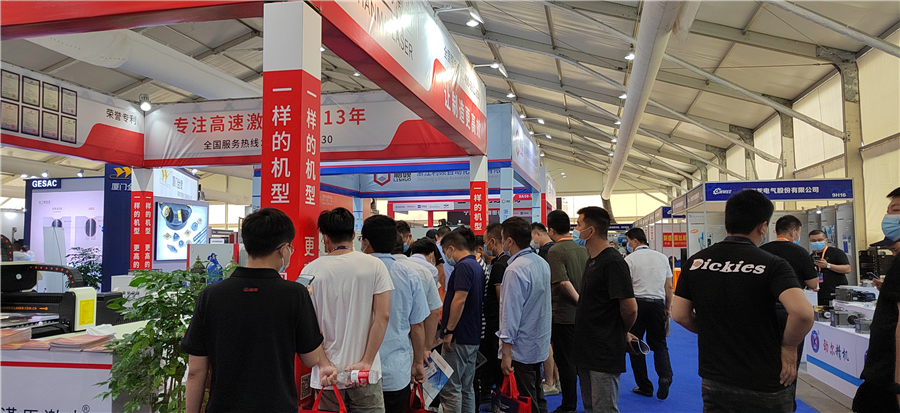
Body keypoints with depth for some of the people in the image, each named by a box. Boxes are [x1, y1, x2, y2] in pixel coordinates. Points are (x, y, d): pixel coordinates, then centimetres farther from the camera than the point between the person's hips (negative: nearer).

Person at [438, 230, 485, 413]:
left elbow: (459, 300, -24)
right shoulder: (477, 266, 15)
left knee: (451, 388, -4)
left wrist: (449, 331, -19)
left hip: (459, 337, -10)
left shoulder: (463, 266, -15)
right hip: (473, 337, 10)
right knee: (466, 387, 15)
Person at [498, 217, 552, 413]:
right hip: (540, 345, 9)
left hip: (521, 349, -9)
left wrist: (505, 353, -19)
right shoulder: (542, 263, 5)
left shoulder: (515, 270, -23)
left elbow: (512, 313, -24)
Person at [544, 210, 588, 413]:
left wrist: (579, 300, -16)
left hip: (563, 315, -7)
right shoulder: (582, 250, 6)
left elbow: (563, 282, -25)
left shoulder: (555, 251, -15)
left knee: (565, 362, 4)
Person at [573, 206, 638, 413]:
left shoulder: (613, 262, -18)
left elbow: (630, 309, -22)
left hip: (605, 355, -10)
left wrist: (622, 334, -4)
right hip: (586, 351, 10)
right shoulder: (592, 260, 13)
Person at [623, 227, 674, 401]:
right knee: (659, 344, 12)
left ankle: (644, 386, 10)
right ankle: (665, 376, -11)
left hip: (637, 303, -3)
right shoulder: (662, 257, 8)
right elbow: (669, 286, 11)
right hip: (657, 303, 4)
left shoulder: (630, 259, -5)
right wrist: (667, 308, 19)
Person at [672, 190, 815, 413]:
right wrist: (788, 346, -11)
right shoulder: (772, 264, -13)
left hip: (714, 381, 3)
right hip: (765, 385, -3)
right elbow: (802, 312, -28)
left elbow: (680, 315, -1)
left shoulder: (696, 262, -3)